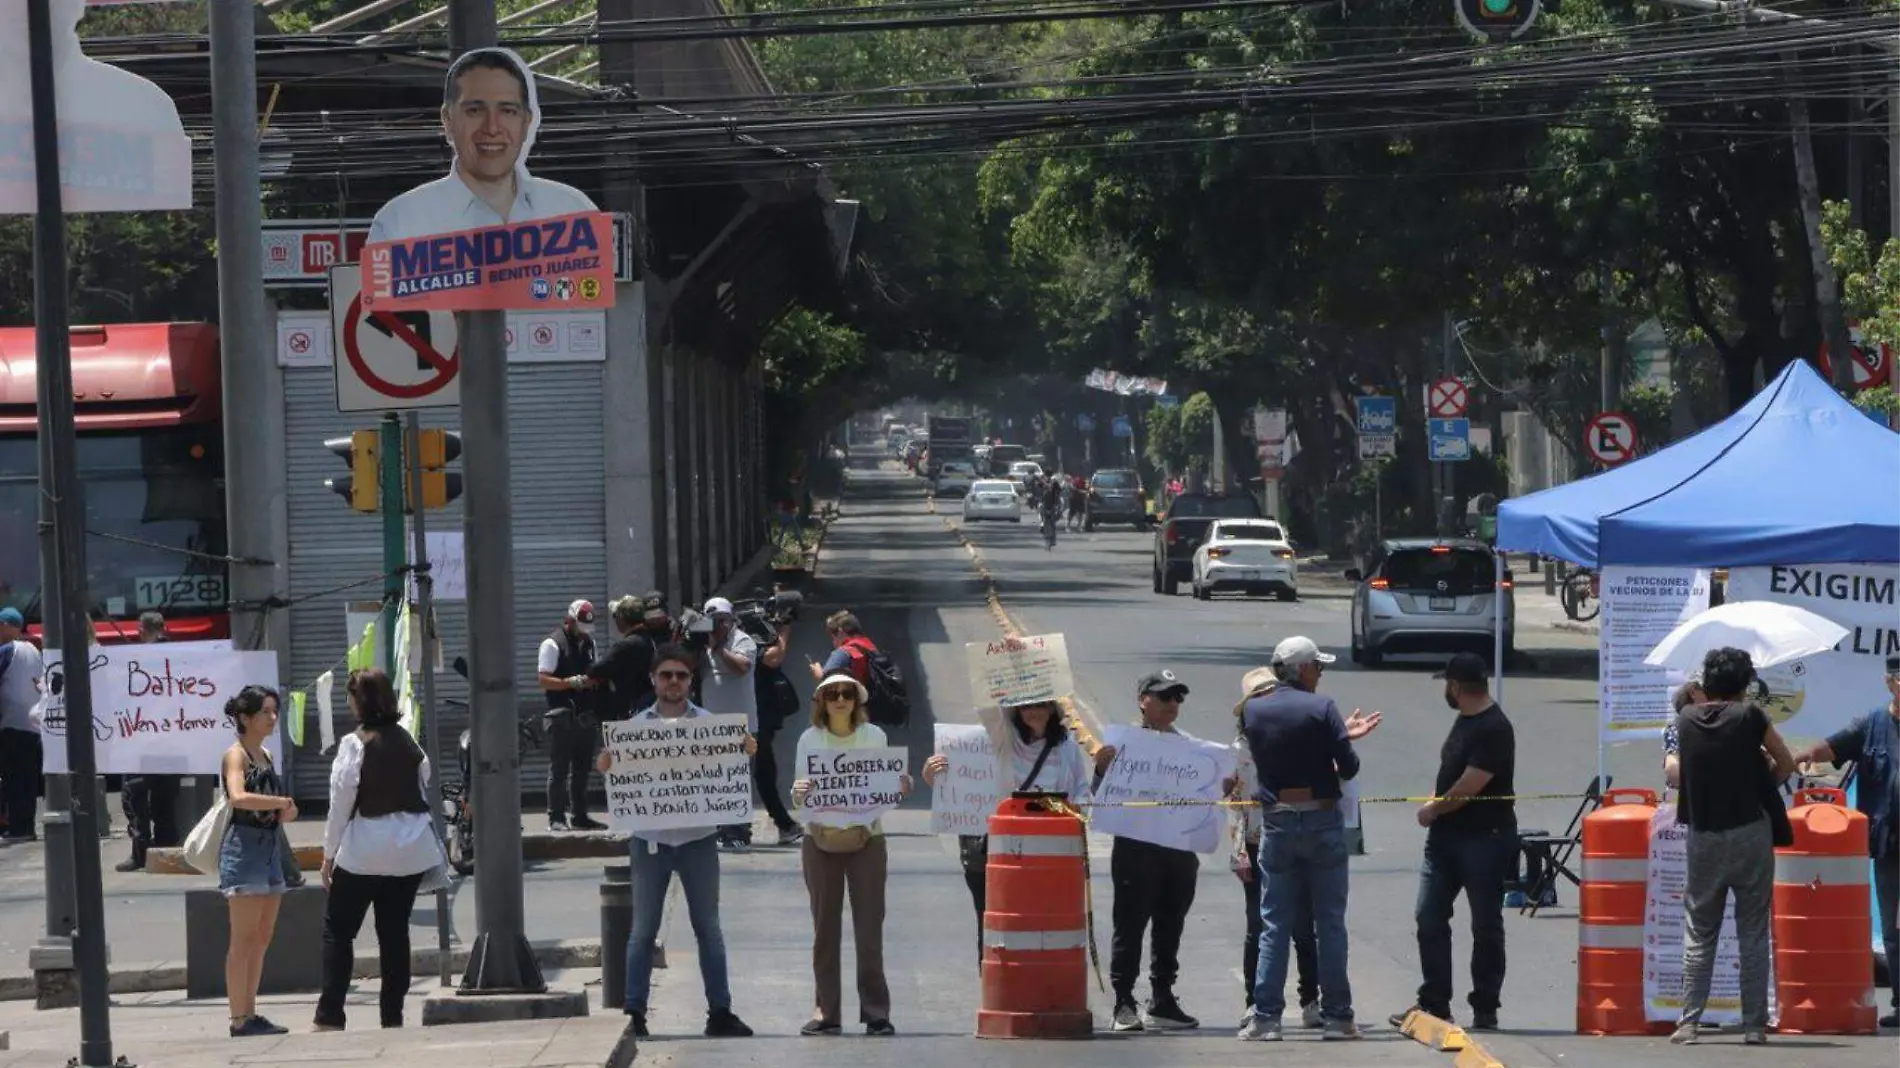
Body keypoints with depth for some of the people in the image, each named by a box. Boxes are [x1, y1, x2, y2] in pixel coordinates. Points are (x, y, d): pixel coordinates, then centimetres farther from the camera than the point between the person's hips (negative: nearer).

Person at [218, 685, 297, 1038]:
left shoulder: (266, 755, 16)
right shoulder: (236, 754, -9)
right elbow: (238, 797, -27)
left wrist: (286, 811, 1)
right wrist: (283, 803, -20)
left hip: (270, 847, 9)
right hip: (244, 846, -9)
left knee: (262, 938, 10)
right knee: (244, 939, -7)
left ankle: (250, 1014, 15)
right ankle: (239, 1019, -6)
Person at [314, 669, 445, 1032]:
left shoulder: (354, 743, -11)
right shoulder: (407, 741, 5)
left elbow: (341, 801, -9)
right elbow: (424, 787, 12)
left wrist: (328, 854, -3)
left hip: (365, 852, -5)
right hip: (411, 849, 5)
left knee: (338, 929, 3)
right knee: (395, 931, 10)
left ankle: (330, 1017, -4)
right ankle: (393, 1015, 9)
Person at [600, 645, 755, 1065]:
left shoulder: (709, 723, 3)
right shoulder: (635, 726, 4)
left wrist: (745, 752, -18)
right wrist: (607, 766, -18)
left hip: (697, 838, 0)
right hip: (650, 838, 0)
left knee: (708, 927, 6)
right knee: (643, 929, 3)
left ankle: (719, 1011, 10)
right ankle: (634, 1013, 5)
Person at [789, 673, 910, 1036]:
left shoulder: (874, 736, 3)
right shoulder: (810, 739, 3)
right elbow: (799, 799, 2)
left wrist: (902, 786, -16)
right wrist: (797, 795, -20)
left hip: (866, 839, -1)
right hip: (821, 840, 1)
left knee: (869, 927, -3)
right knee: (824, 927, 2)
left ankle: (876, 1012, 0)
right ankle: (826, 1011, 7)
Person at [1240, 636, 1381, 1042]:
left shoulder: (1252, 711, 3)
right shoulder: (1322, 708, -10)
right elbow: (1348, 767, -11)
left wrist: (1341, 733, 21)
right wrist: (1342, 740, 12)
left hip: (1276, 823, 3)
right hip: (1322, 821, -3)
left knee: (1274, 925, 6)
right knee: (1330, 924, 5)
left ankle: (1265, 1017, 0)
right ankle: (1336, 1016, 6)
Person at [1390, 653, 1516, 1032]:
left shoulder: (1494, 729, -17)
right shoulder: (1465, 721, 13)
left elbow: (1468, 787, -20)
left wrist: (1433, 810, -6)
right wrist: (1434, 806, 2)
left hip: (1484, 838, -9)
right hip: (1445, 837, 9)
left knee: (1486, 926, 1)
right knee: (1429, 919, 6)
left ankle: (1485, 1009, 7)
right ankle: (1433, 1004, 10)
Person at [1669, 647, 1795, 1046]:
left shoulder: (1687, 720, 3)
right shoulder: (1749, 715, -6)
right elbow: (1786, 764, 3)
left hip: (1703, 837, 2)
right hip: (1750, 833, -2)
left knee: (1698, 934, 9)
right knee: (1753, 934, 4)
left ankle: (1688, 1022, 1)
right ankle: (1754, 1025, 2)